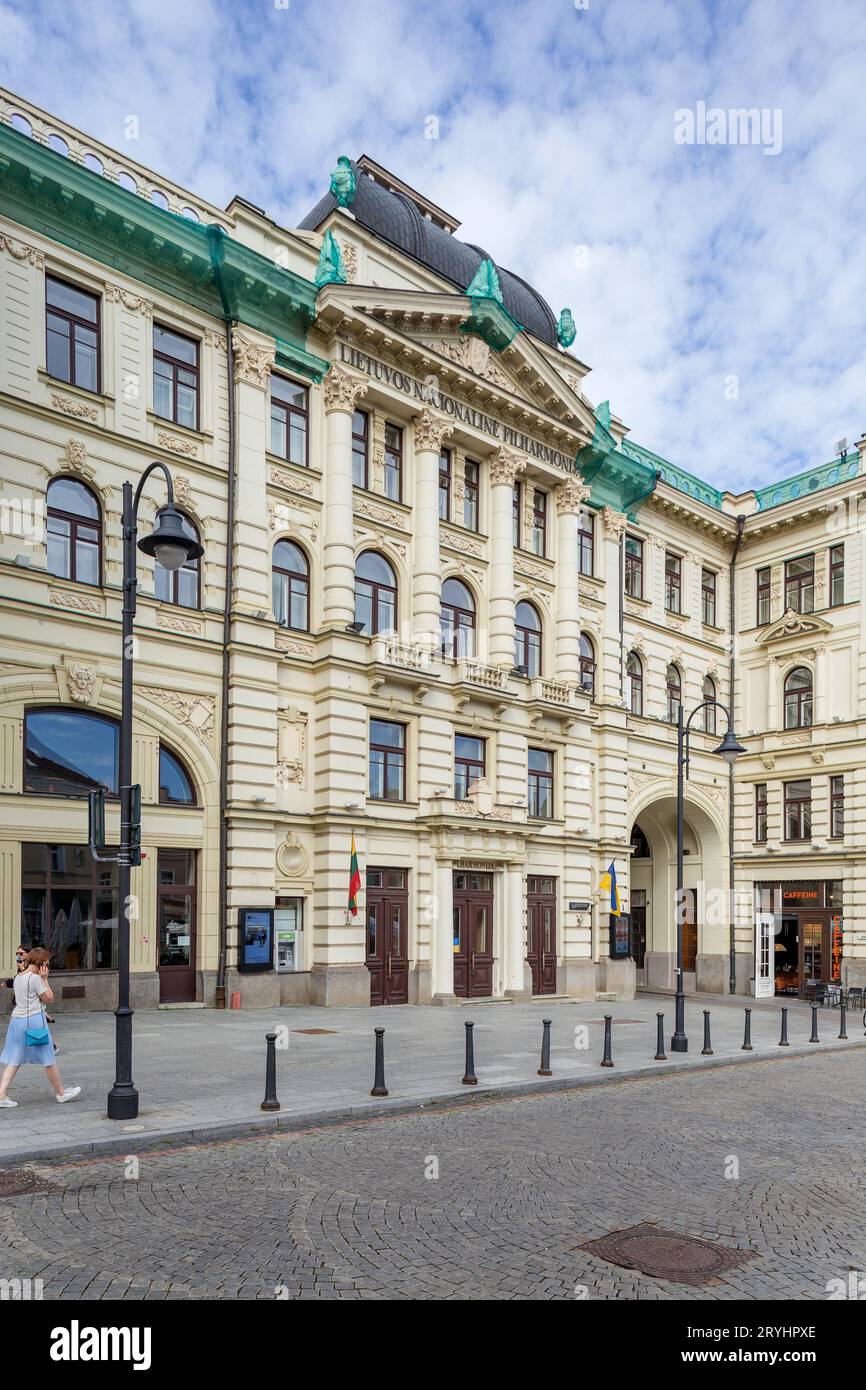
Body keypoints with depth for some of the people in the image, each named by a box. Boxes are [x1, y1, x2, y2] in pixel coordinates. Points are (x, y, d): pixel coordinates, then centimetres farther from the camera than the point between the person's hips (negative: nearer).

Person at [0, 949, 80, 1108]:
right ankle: (61, 1093, 18)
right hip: (33, 1020, -7)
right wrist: (45, 978, -5)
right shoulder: (35, 978, -15)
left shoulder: (17, 978, 10)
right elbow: (49, 998, -9)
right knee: (48, 1059, 6)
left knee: (14, 1061, 9)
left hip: (17, 1019, 8)